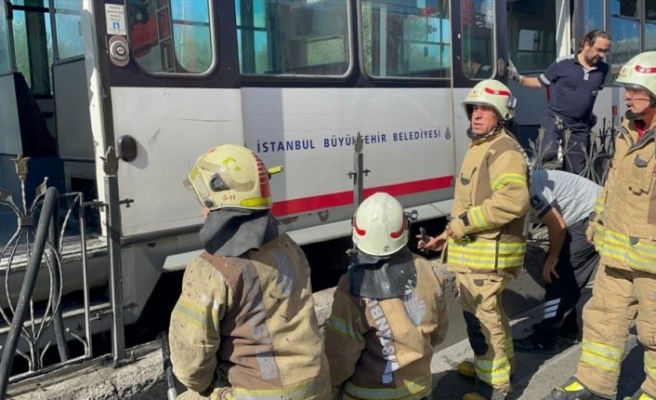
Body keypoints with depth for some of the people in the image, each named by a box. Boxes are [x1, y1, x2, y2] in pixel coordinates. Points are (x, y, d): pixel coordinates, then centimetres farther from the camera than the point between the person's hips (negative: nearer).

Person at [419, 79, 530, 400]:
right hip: (473, 248, 11)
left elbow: (513, 201, -31)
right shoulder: (478, 147, 18)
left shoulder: (505, 150, -16)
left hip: (487, 251, -11)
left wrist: (463, 223, -24)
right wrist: (448, 236, 20)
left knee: (481, 314, -4)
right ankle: (499, 361, 41)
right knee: (488, 309, 23)